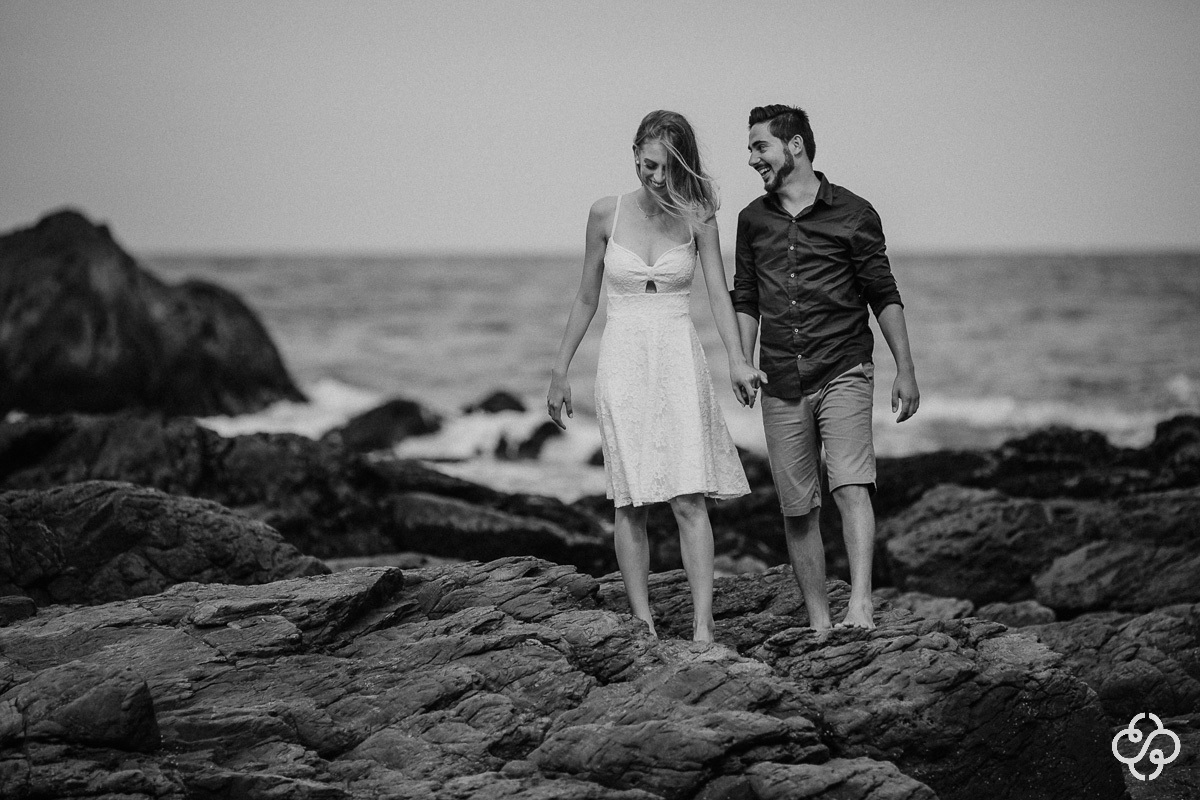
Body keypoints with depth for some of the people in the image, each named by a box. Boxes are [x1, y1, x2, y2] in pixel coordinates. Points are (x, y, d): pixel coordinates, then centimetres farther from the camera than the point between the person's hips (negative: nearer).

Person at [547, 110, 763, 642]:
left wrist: (736, 360, -23)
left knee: (689, 496, -11)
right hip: (623, 361, 1)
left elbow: (719, 293, -7)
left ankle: (702, 627, -15)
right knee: (630, 501, -1)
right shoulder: (607, 214, 2)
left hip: (679, 359, -1)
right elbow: (586, 299, 11)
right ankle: (643, 623, 2)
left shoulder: (696, 217, 0)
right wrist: (559, 372, 13)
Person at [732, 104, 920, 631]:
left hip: (843, 373, -4)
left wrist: (905, 370, 0)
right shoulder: (753, 220, 11)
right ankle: (818, 624, 11)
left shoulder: (853, 214, -1)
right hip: (780, 384, 4)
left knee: (851, 485, -20)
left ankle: (861, 605, -29)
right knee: (796, 508, 4)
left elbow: (883, 295, 3)